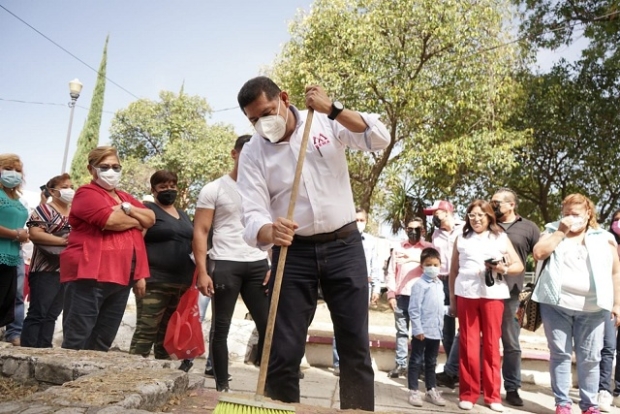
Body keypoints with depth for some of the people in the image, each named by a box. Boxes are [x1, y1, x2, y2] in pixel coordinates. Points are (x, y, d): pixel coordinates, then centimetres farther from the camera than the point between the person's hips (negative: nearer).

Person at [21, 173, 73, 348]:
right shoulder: (45, 209, -4)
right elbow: (34, 234, -16)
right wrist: (63, 240, -20)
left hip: (68, 271, 7)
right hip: (46, 270, -7)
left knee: (52, 314, 10)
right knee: (38, 313, -5)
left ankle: (44, 349, 15)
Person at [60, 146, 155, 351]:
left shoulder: (125, 197, 22)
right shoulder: (87, 193, -2)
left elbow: (150, 219, 11)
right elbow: (111, 220, -18)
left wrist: (128, 208, -7)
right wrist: (136, 222, 0)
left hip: (121, 278, 8)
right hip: (89, 276, -7)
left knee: (102, 343, 11)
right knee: (76, 341, -6)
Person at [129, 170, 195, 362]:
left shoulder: (183, 215, 20)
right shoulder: (147, 210, 0)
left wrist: (194, 278, 18)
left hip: (182, 284, 7)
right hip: (154, 282, -7)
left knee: (169, 333, 11)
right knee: (146, 331, -8)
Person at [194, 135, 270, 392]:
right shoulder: (214, 189, 1)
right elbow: (200, 232, -3)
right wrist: (202, 271, -12)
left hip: (258, 264, 4)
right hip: (224, 264, -3)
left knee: (268, 325, 2)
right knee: (221, 328, 5)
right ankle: (222, 386, 17)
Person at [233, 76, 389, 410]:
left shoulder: (326, 122, 0)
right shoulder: (253, 153, -2)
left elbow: (380, 139, -9)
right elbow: (252, 216, -12)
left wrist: (333, 109, -20)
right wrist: (270, 232, -36)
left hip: (344, 245, 1)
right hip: (294, 253, 0)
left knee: (355, 344, 6)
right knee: (284, 350, 0)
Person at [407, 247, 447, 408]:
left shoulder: (440, 284, 10)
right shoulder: (420, 285, -13)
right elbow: (414, 309, -16)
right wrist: (418, 329, -18)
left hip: (436, 331, 7)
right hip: (422, 331, -7)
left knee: (431, 362, 17)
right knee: (416, 361, 4)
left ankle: (431, 391, 28)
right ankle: (413, 392, 11)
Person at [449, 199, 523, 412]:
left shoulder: (501, 238, 9)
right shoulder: (461, 239, 12)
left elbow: (519, 266, 7)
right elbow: (454, 270, 13)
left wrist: (503, 269, -13)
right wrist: (451, 299, 10)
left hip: (493, 295, 0)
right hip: (466, 295, 1)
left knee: (491, 345, 4)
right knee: (468, 345, 3)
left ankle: (492, 395, 13)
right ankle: (468, 393, 11)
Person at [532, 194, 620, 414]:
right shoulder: (553, 230, 8)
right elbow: (538, 253, -8)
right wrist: (560, 231, -9)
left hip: (592, 308, 1)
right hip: (557, 305, 0)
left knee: (589, 357, 7)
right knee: (560, 354, 4)